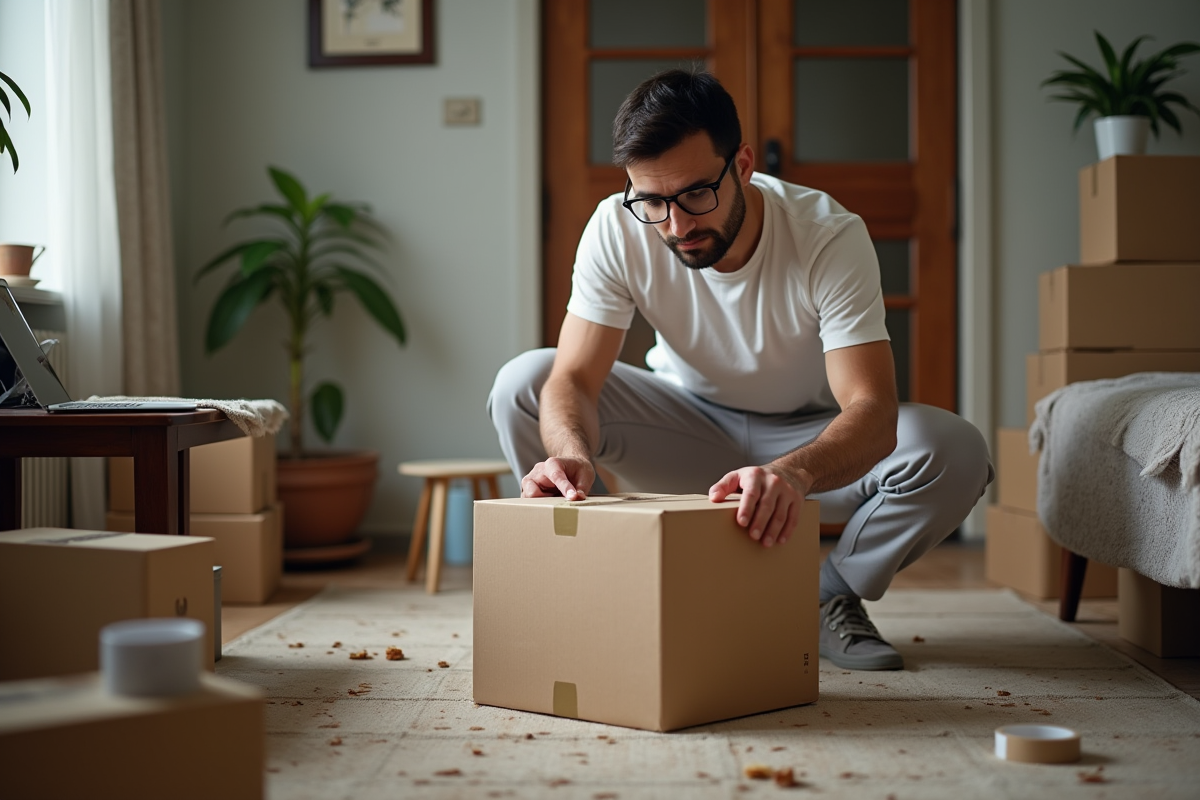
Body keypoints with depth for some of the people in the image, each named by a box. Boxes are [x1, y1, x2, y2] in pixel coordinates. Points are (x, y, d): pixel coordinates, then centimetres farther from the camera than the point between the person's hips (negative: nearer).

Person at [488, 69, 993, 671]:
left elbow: (872, 414, -38)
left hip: (813, 437, -1)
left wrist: (791, 472, -60)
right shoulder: (617, 229, -23)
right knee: (522, 386, -23)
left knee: (954, 453, -31)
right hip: (688, 427, 2)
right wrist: (571, 452, -48)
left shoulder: (831, 238, -29)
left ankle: (828, 599, -2)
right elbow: (574, 377, -24)